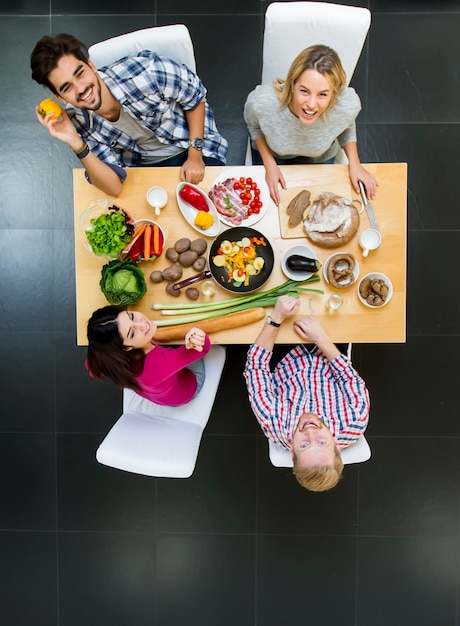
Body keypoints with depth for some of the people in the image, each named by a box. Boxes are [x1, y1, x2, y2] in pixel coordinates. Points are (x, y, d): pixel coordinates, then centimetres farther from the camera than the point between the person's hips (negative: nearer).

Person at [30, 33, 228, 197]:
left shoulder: (141, 72, -30)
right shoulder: (77, 121, -19)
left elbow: (195, 95, -13)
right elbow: (114, 187, -22)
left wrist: (195, 155, -16)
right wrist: (76, 144, -36)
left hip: (191, 144, -2)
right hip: (141, 163, 2)